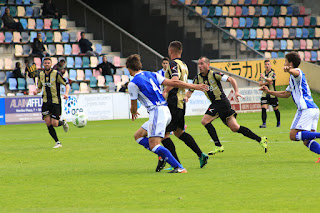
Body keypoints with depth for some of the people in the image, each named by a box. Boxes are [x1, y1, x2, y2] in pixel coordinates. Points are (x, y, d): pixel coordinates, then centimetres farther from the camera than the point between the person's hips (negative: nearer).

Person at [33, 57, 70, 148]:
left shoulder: (56, 74, -8)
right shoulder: (41, 75, 8)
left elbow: (67, 85, -3)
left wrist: (66, 93, -22)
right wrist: (36, 91, -2)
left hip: (55, 101, -4)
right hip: (46, 101, 4)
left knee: (54, 124, -9)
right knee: (48, 123, -5)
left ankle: (63, 122, 27)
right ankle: (57, 143, 5)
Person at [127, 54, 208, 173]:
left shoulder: (133, 84, -5)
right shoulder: (152, 75, 15)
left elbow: (134, 108, 4)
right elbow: (173, 83, 10)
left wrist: (133, 112, 30)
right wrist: (194, 87, 15)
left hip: (157, 112, -9)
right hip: (166, 111, 9)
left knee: (153, 145, -15)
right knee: (138, 136, 16)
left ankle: (179, 168, -24)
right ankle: (162, 155, 3)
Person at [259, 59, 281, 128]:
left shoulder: (272, 73, -5)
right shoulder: (263, 74, 11)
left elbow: (270, 79, -25)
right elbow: (260, 83, 1)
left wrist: (264, 78, -44)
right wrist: (267, 83, -15)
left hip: (272, 94, -4)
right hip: (264, 95, 4)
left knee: (276, 109, 8)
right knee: (263, 109, -13)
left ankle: (278, 122, 27)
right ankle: (264, 123, -17)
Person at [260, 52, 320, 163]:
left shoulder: (297, 72, -3)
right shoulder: (293, 78, 28)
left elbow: (296, 72, -30)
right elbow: (286, 94, 39)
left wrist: (289, 70, -53)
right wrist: (269, 91, 37)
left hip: (306, 109, -9)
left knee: (293, 135, -12)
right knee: (307, 141, 2)